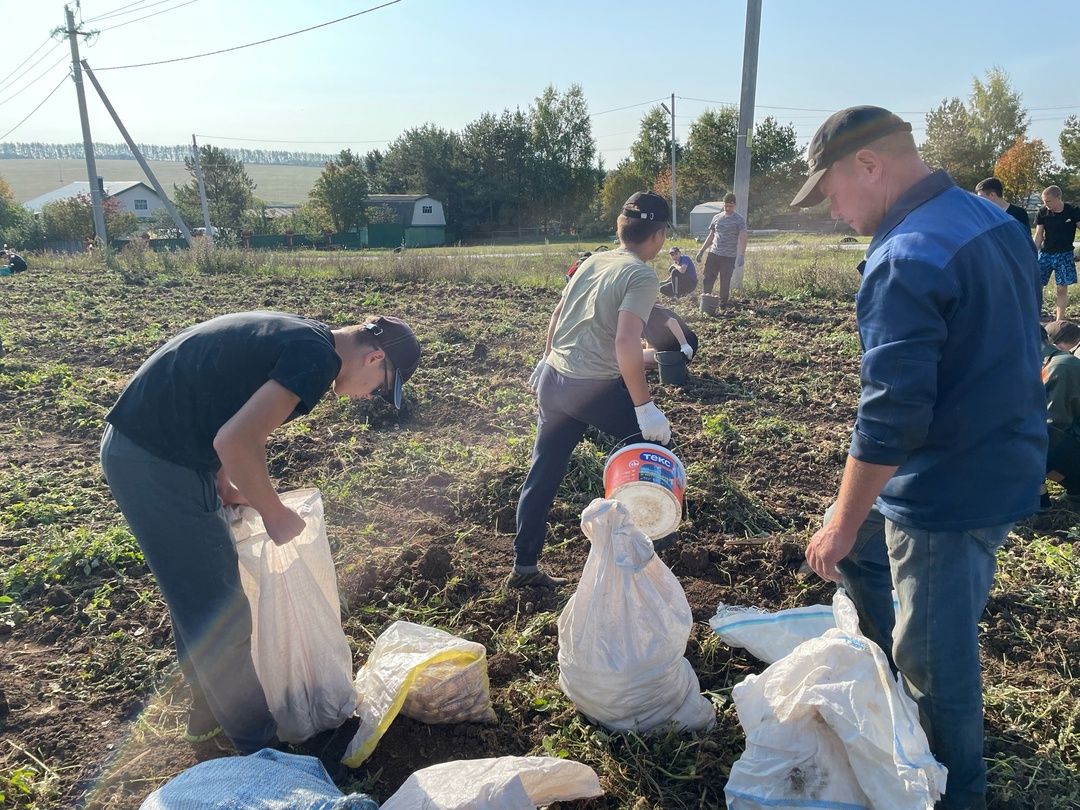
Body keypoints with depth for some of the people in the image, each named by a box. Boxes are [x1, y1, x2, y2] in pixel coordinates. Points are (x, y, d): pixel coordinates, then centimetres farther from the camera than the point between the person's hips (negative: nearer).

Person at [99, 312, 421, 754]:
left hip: (133, 441, 10)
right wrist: (276, 515, -11)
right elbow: (235, 442, -27)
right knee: (219, 613, 2)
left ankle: (209, 710, 42)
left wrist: (226, 488, 10)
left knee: (198, 597, 23)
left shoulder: (294, 336, 11)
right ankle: (259, 748, 19)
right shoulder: (318, 357, -18)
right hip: (155, 463, -10)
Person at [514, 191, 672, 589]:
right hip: (597, 390, -7)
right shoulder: (643, 276, -12)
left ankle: (524, 567, 21)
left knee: (543, 474, 14)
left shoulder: (593, 261, 11)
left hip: (553, 381, 7)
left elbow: (557, 316, 19)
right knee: (654, 444, 18)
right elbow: (626, 343, -24)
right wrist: (644, 405, -20)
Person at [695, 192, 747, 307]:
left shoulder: (739, 219, -3)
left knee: (725, 282, 2)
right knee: (708, 280, 1)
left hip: (729, 257, -4)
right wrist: (701, 251, 15)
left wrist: (741, 256, -20)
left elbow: (743, 238, -9)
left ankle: (722, 304, 11)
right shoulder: (717, 218, 11)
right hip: (713, 254, 4)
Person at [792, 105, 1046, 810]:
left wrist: (843, 522, -16)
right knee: (861, 550, 26)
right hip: (1008, 459, 10)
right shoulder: (994, 219, 6)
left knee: (936, 656, 10)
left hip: (949, 491, -9)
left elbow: (890, 418, -27)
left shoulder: (907, 260, -25)